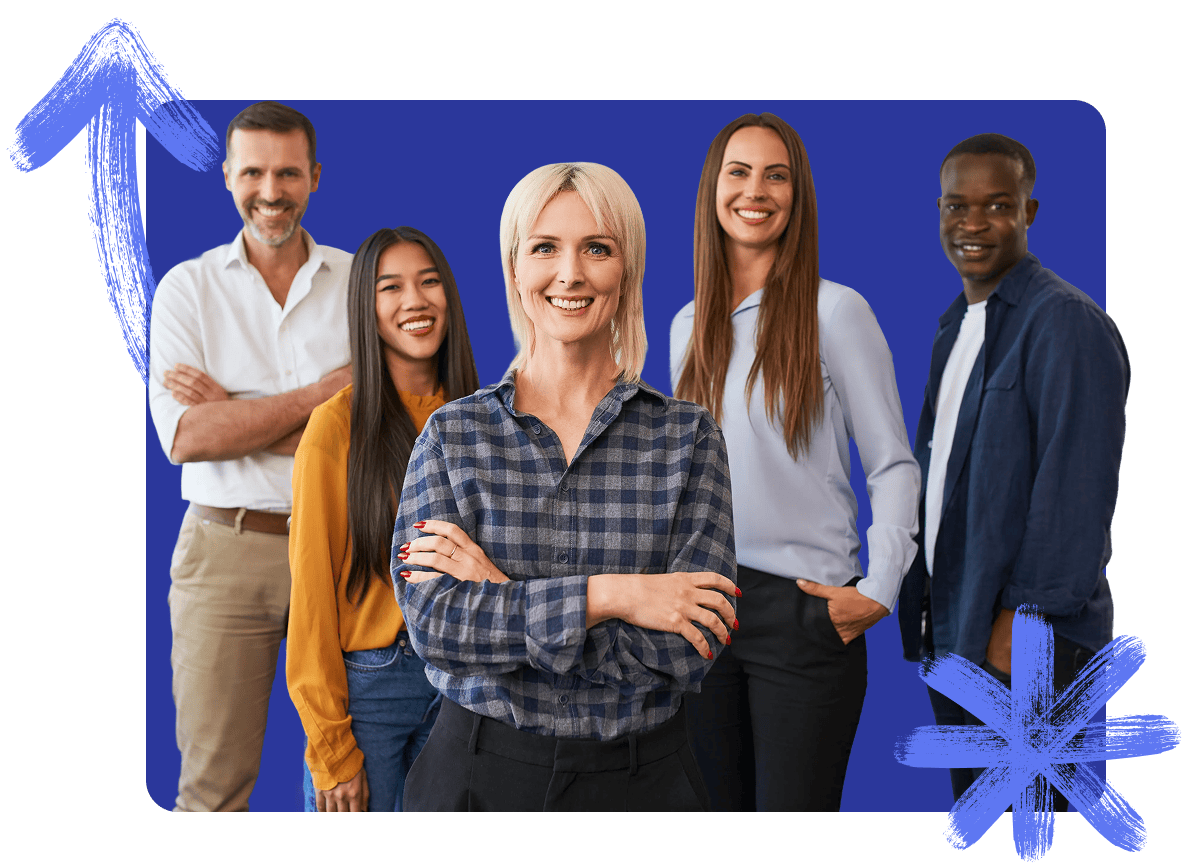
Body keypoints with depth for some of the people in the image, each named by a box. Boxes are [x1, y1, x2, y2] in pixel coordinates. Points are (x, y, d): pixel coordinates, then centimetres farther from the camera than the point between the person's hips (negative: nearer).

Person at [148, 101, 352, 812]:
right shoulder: (188, 287, 5)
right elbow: (185, 436, -8)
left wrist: (233, 409, -9)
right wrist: (326, 390, -10)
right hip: (226, 548, 0)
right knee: (213, 785, 4)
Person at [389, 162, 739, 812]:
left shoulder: (688, 436, -4)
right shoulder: (453, 432, -2)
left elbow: (687, 648, -14)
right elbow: (431, 620, -14)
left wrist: (498, 594, -16)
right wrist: (607, 596, -21)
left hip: (639, 778, 0)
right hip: (478, 772, 0)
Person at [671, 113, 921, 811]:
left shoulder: (836, 311, -5)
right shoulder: (689, 325, 11)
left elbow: (894, 464, -4)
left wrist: (879, 590, -11)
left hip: (803, 611, -5)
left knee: (791, 806, -1)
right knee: (714, 804, 11)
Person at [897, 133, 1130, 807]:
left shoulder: (1067, 322, -13)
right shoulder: (956, 324, 15)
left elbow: (1077, 490, -19)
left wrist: (1027, 614, -20)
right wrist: (924, 601, 14)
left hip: (1024, 635, -8)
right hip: (949, 626, 8)